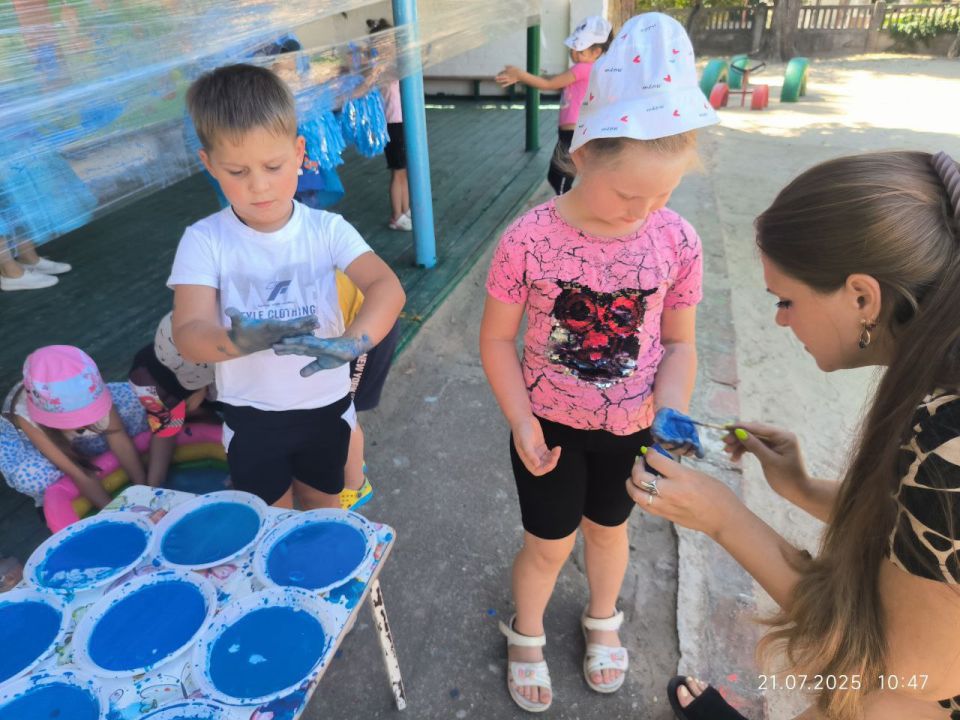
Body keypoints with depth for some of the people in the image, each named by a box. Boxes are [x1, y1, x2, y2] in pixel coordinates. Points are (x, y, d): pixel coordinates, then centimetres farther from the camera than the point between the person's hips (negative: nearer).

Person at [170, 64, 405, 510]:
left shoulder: (326, 229, -13)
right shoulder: (204, 241, -14)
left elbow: (386, 287, -27)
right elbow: (188, 334, -24)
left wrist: (350, 343, -47)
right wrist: (239, 342, -47)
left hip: (326, 406, 1)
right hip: (251, 417, 0)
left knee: (323, 511, 23)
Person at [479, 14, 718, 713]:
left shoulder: (677, 241, -16)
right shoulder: (528, 240, -23)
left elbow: (679, 343, -3)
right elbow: (498, 340, -11)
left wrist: (672, 412, -18)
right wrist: (521, 423, -16)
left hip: (632, 426, 2)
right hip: (549, 425, -2)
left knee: (608, 526, 25)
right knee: (549, 544, 15)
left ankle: (603, 620, 58)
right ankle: (527, 637, 48)